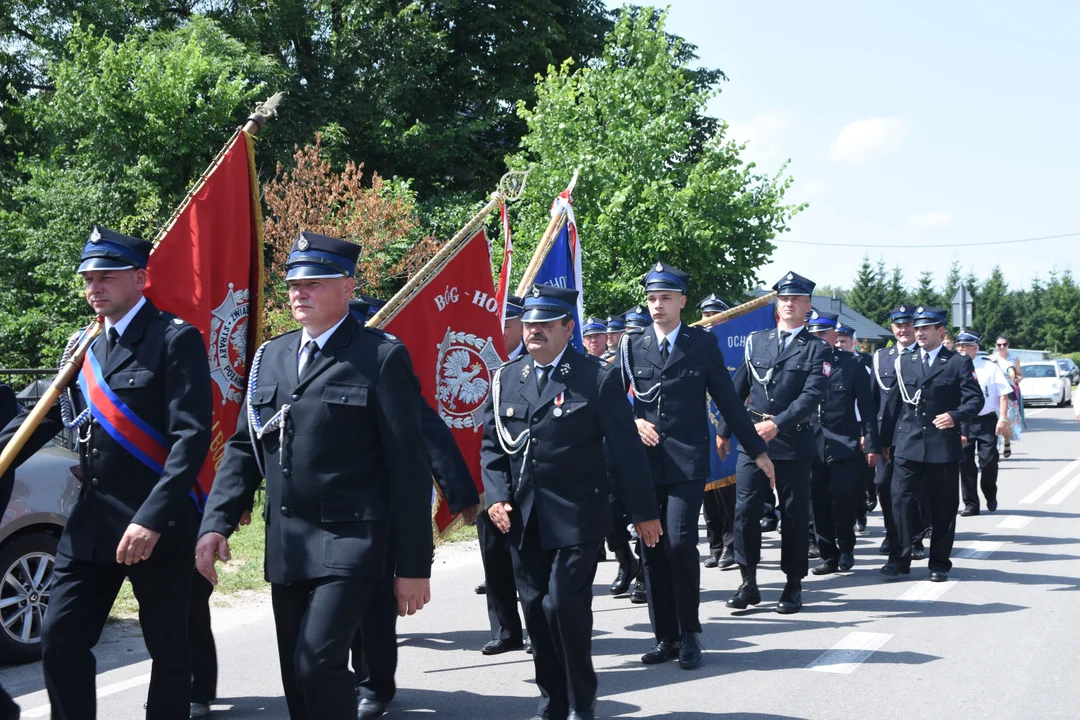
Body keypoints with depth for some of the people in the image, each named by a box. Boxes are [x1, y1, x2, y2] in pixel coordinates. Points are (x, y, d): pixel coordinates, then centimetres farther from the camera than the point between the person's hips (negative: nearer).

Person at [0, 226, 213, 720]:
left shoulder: (176, 339, -9)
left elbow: (192, 435, -16)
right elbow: (44, 418, 16)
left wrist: (152, 519, -24)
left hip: (158, 525, -6)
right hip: (90, 524, 6)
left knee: (168, 648, 4)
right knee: (61, 641, 5)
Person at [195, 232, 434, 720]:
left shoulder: (381, 358, -7)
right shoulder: (270, 357, 12)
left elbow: (408, 467, -8)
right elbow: (243, 447, 15)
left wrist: (414, 566, -9)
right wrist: (216, 523, 0)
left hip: (349, 541, -6)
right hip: (285, 546, 6)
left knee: (319, 661, -19)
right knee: (296, 677, 11)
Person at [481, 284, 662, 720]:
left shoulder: (598, 378, -4)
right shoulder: (506, 379, 8)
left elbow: (625, 449, -3)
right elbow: (491, 446, 12)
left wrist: (643, 511, -2)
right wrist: (496, 496, -3)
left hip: (576, 518, -5)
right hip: (523, 520, 5)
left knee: (564, 605, -10)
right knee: (536, 611, 9)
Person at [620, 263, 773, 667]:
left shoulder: (703, 343, 5)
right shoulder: (632, 345, 10)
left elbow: (728, 399, 8)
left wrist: (756, 451, 9)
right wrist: (633, 422, -9)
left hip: (687, 461, -3)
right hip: (645, 461, 3)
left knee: (679, 544, -14)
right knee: (652, 551, 4)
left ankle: (689, 634, 2)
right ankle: (665, 637, 14)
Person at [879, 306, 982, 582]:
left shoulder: (958, 362, 2)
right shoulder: (903, 362, 11)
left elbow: (975, 399, -2)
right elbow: (893, 403, 12)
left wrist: (956, 416, -21)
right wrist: (886, 440, 10)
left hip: (944, 446, -2)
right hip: (908, 445, 2)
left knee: (943, 507, 4)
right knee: (900, 500, -5)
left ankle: (939, 563, 14)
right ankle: (900, 558, 2)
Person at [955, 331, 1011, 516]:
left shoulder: (989, 366, -3)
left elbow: (1003, 393, -3)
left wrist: (1002, 418, -11)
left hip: (987, 421, -2)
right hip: (962, 422, 2)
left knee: (989, 461, -5)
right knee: (965, 463, 0)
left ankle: (990, 496, 23)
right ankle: (971, 504, 10)